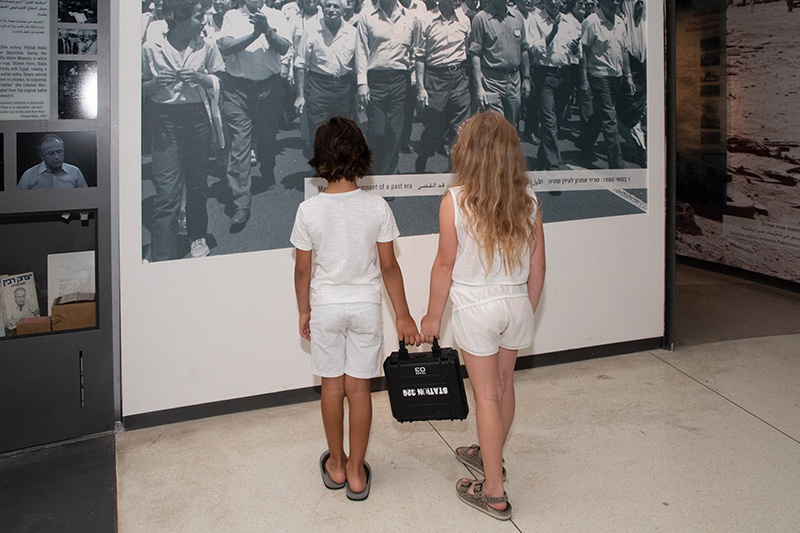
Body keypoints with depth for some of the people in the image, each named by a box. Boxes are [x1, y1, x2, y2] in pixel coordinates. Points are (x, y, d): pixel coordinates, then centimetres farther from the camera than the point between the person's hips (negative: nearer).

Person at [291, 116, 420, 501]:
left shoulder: (309, 211, -12)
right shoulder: (377, 207, -11)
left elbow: (303, 269, -5)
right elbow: (389, 266, -7)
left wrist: (304, 311, 11)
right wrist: (403, 315, 2)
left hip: (325, 307, 0)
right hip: (366, 306, 0)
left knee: (332, 386, 15)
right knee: (359, 387, 10)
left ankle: (336, 465, 30)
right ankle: (356, 472, 21)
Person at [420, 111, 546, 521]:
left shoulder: (455, 200, -14)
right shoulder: (527, 198, -3)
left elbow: (445, 264, -10)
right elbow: (537, 263, 2)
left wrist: (433, 316, 2)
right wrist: (529, 310, 16)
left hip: (475, 307, -4)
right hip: (516, 303, 4)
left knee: (486, 395, 5)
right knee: (503, 385, 20)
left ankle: (494, 493, 15)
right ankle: (489, 455, 44)